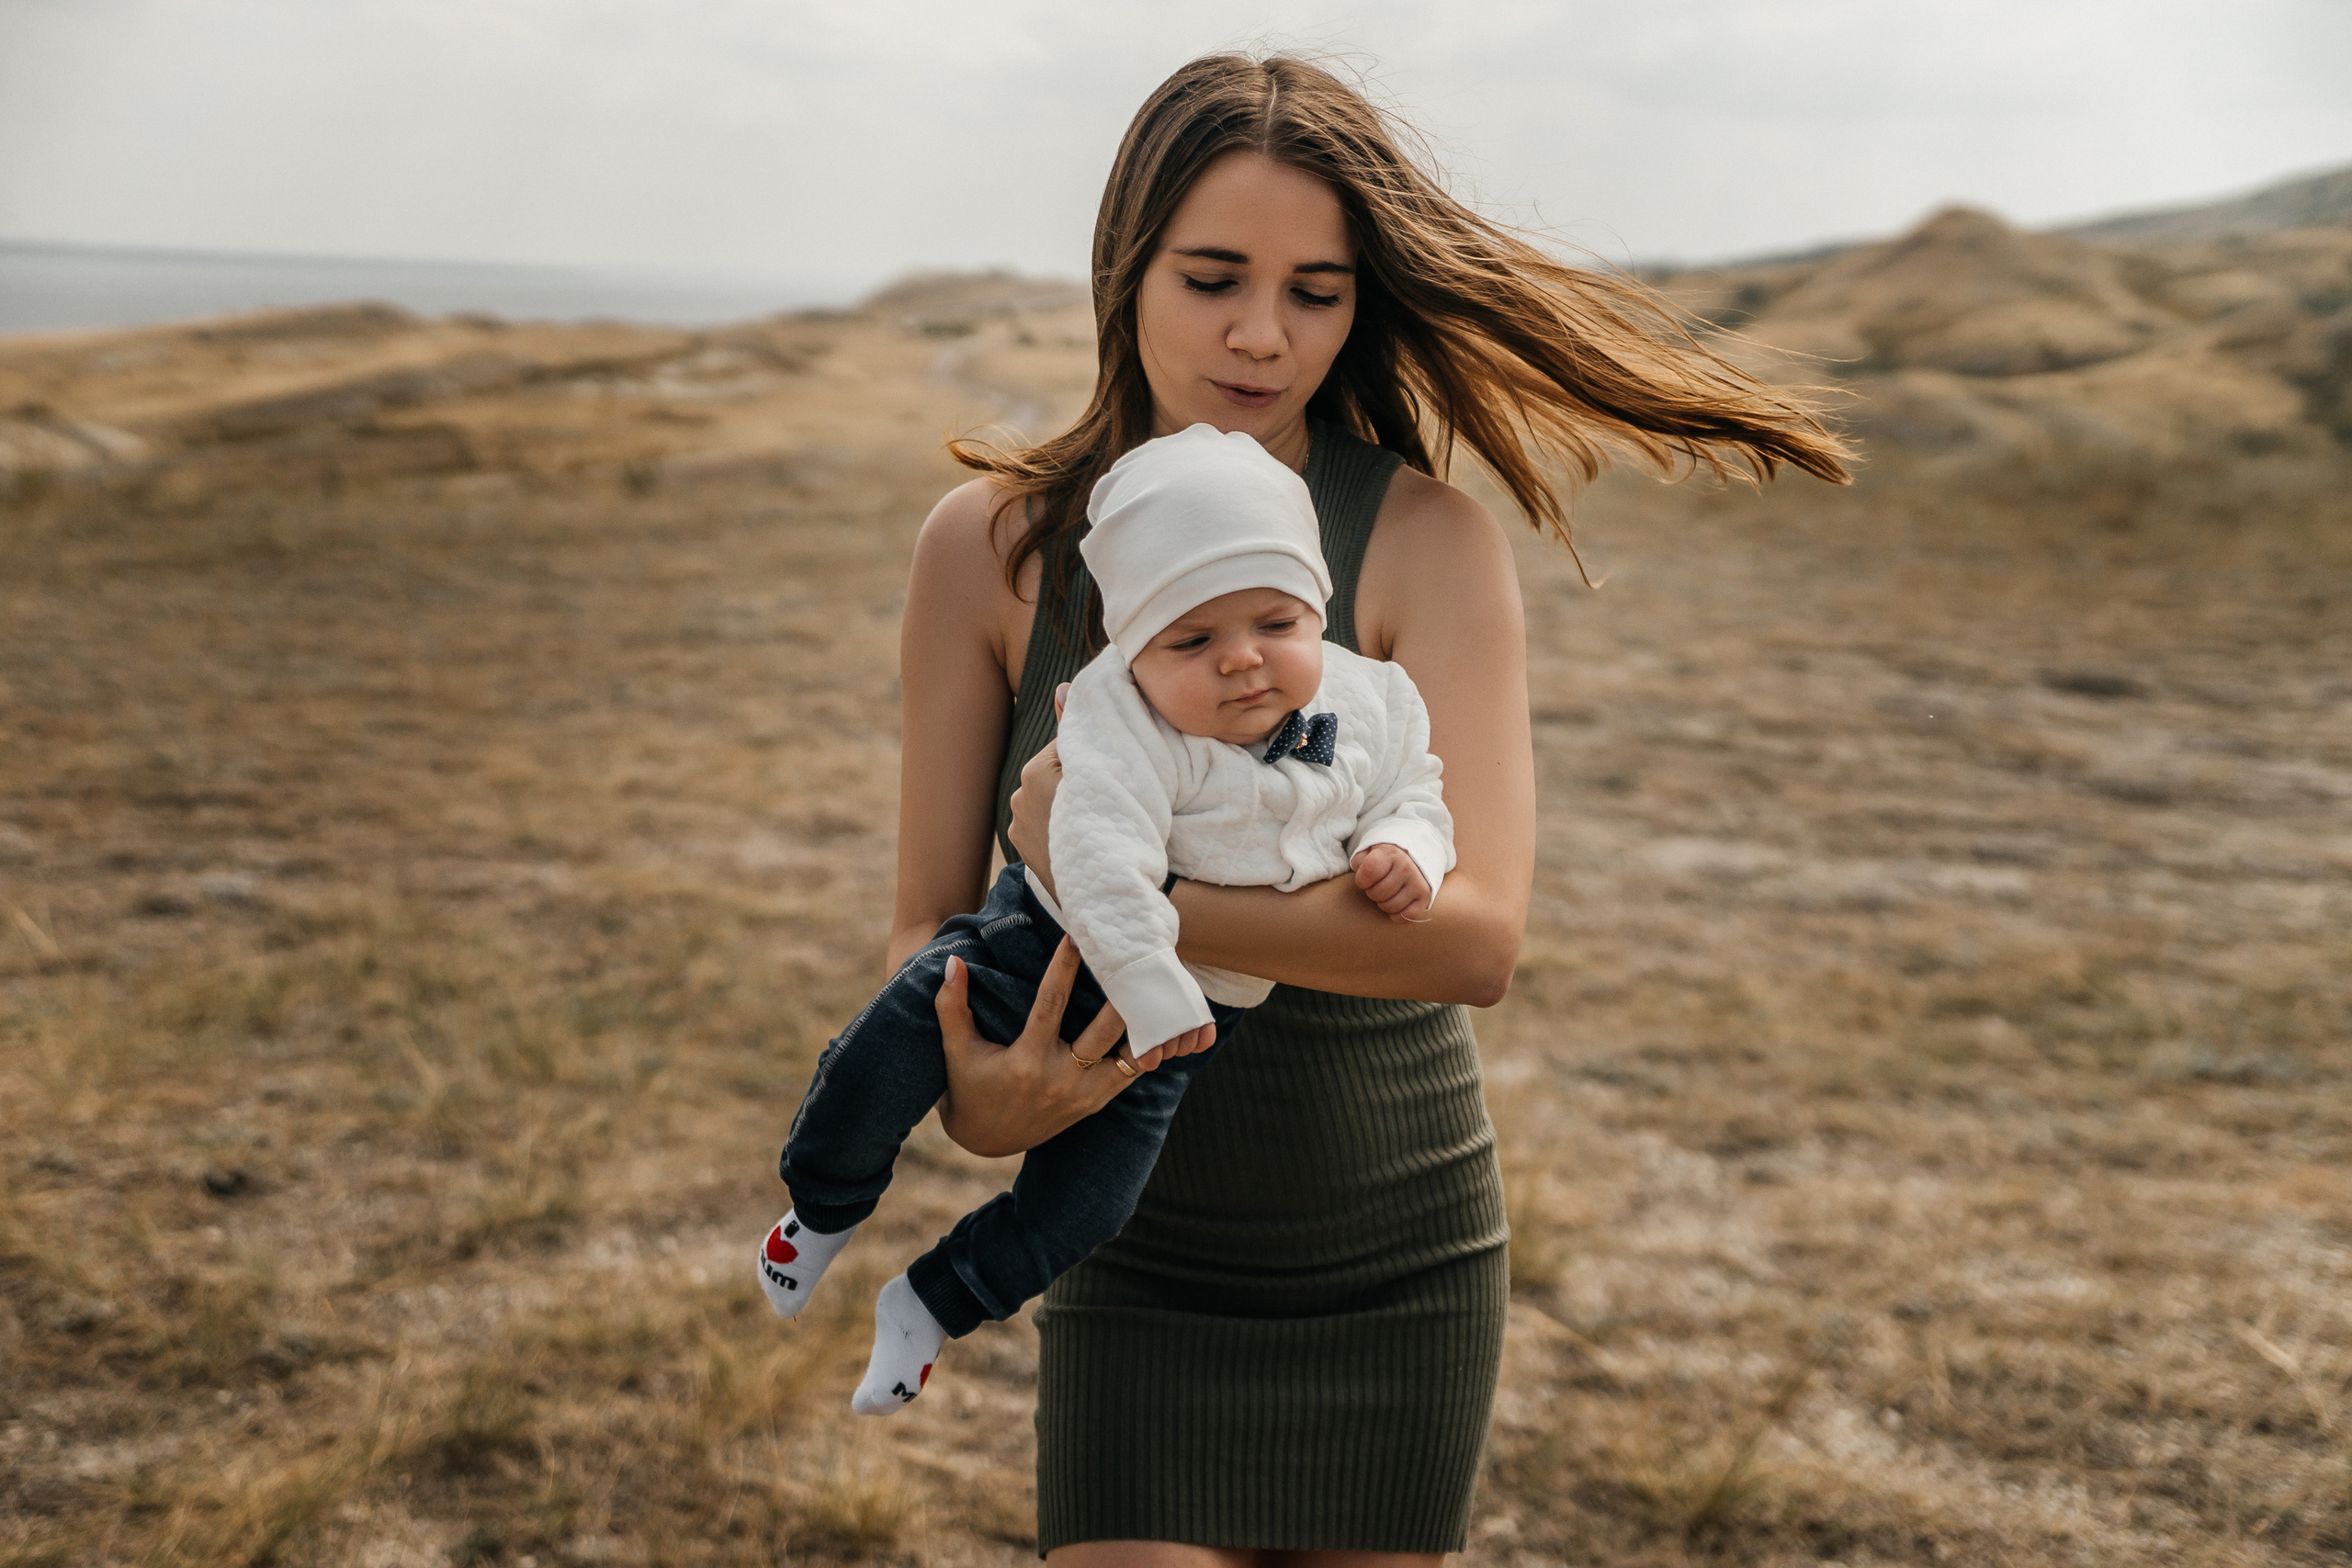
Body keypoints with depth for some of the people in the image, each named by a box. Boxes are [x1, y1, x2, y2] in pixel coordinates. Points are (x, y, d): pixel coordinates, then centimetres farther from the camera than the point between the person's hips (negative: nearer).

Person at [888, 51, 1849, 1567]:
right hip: (1141, 1265, 1)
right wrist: (972, 1092, -27)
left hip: (1397, 1268, 0)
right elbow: (929, 929, -5)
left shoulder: (1431, 543, -15)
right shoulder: (991, 546, -8)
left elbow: (1477, 937, -26)